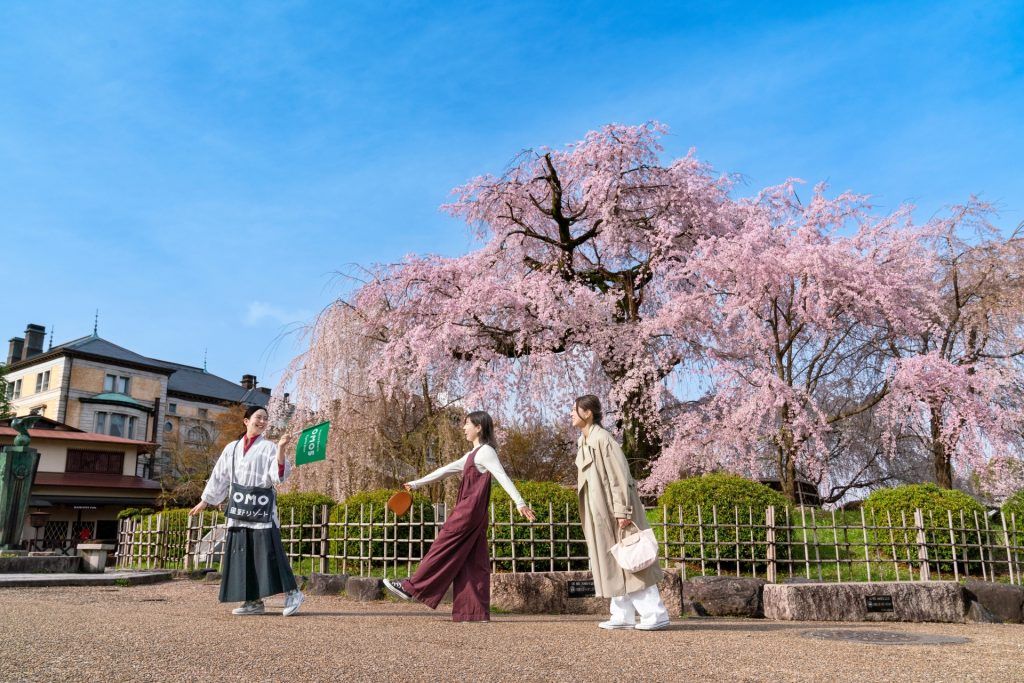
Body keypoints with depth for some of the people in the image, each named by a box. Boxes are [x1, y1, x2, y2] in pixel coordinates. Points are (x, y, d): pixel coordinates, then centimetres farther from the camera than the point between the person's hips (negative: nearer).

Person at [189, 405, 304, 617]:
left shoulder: (269, 447, 2)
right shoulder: (231, 448, 13)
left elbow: (279, 475, -10)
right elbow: (219, 476, 20)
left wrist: (281, 450, -23)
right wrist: (205, 501, 22)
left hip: (262, 506, -4)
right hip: (239, 507, 4)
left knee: (268, 550, -12)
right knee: (243, 554, 2)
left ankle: (292, 592, -8)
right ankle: (253, 601, 8)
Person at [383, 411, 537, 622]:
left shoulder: (485, 451, -6)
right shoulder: (473, 455, 23)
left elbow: (503, 477, -16)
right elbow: (446, 470, 26)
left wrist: (520, 503, -25)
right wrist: (416, 484, 26)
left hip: (470, 510, -9)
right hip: (473, 514, 9)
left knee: (443, 548, -2)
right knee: (471, 562, 6)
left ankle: (412, 587, 5)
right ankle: (476, 611, 5)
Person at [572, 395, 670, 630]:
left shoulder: (602, 439, -17)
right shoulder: (583, 441, 10)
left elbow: (619, 475, -20)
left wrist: (622, 512, -22)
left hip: (614, 511, -9)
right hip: (600, 514, 9)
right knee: (612, 564, 10)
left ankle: (656, 614, 5)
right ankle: (623, 615, 16)